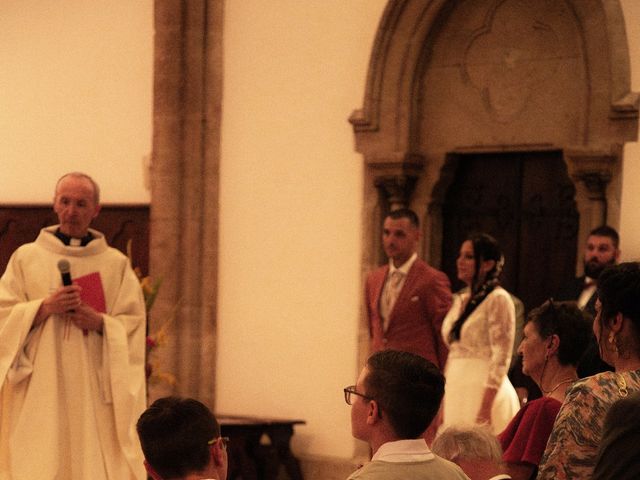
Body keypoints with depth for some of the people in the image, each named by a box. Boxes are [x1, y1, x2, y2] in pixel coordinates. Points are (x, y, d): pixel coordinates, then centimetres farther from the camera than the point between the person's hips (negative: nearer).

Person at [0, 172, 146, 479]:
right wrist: (45, 307, -12)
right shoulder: (26, 258, 9)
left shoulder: (117, 264, 10)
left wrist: (100, 322, -12)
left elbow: (134, 327, 5)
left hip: (96, 396, 0)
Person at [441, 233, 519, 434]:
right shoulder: (459, 300, 14)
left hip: (485, 391, -7)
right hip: (456, 392, 7)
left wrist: (485, 409, -21)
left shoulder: (498, 300, -9)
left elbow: (501, 359, -14)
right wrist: (443, 403, 14)